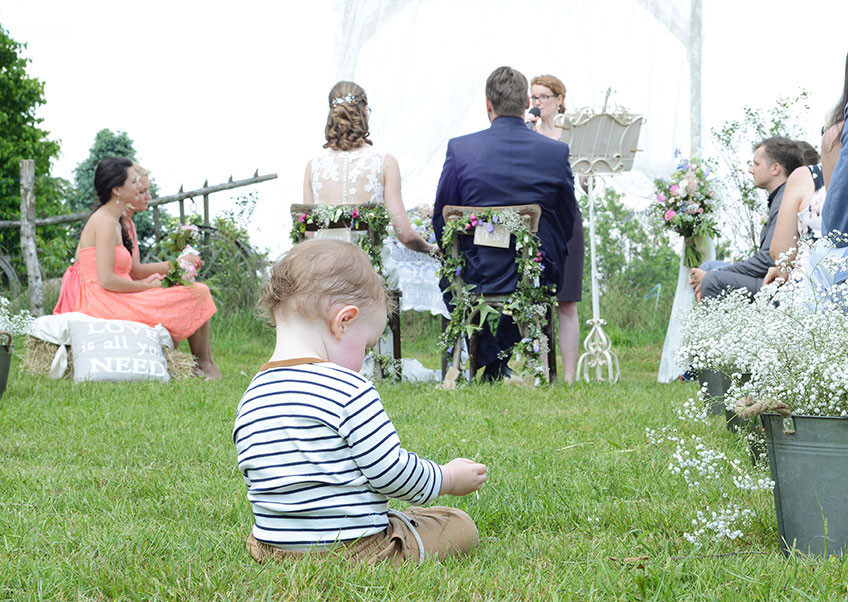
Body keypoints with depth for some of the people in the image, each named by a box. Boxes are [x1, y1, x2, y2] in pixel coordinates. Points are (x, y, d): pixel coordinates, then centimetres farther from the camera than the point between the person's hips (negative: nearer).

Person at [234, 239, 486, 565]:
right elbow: (393, 474, -16)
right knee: (460, 525, 8)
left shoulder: (250, 400, 3)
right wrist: (450, 478, 3)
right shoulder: (350, 391, -20)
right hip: (356, 548, -7)